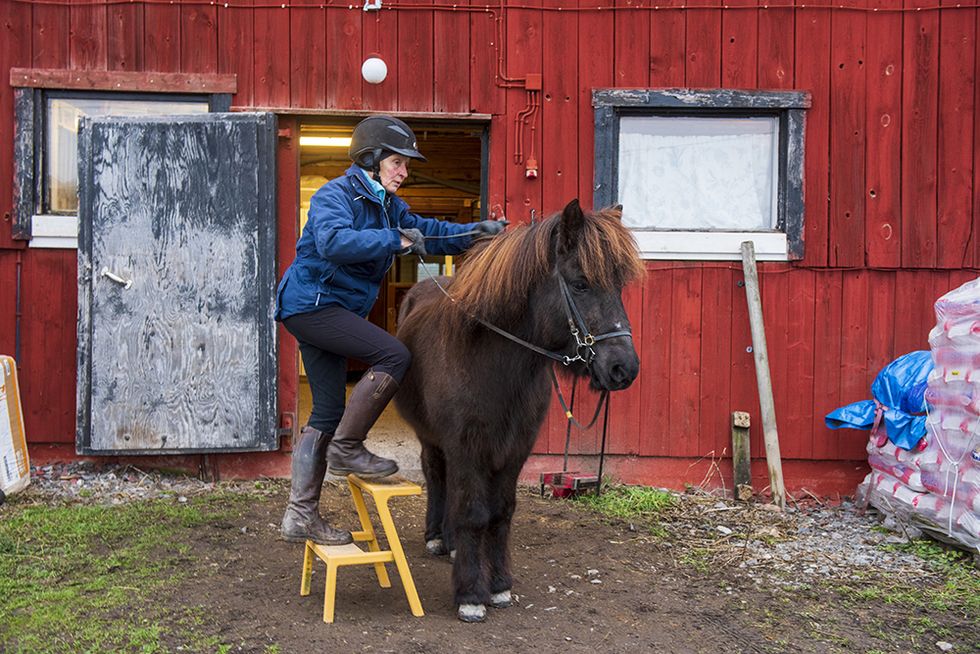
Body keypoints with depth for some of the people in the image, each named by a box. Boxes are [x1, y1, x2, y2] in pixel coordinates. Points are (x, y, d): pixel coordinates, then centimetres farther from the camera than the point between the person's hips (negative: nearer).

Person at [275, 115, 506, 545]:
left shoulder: (388, 206, 13)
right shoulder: (335, 195, -13)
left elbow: (423, 231, 17)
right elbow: (334, 241, -32)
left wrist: (474, 232, 3)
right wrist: (395, 241, -31)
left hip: (333, 311, 10)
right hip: (311, 303, -10)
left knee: (327, 414, 8)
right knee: (394, 355, -21)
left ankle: (301, 515, 15)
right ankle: (346, 449, -7)